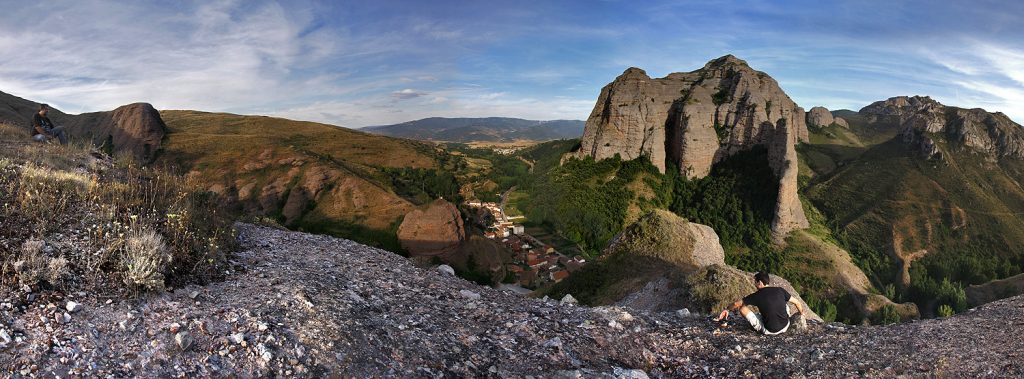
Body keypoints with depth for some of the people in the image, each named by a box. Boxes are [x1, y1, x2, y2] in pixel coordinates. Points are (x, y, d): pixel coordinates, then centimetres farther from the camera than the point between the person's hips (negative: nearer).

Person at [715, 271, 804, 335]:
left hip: (769, 331, -4)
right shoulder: (780, 290, -1)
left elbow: (736, 304, -1)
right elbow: (797, 303, 12)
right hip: (785, 327, 4)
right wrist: (802, 314, 31)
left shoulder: (756, 296, -9)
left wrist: (727, 309, 18)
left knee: (743, 308, 1)